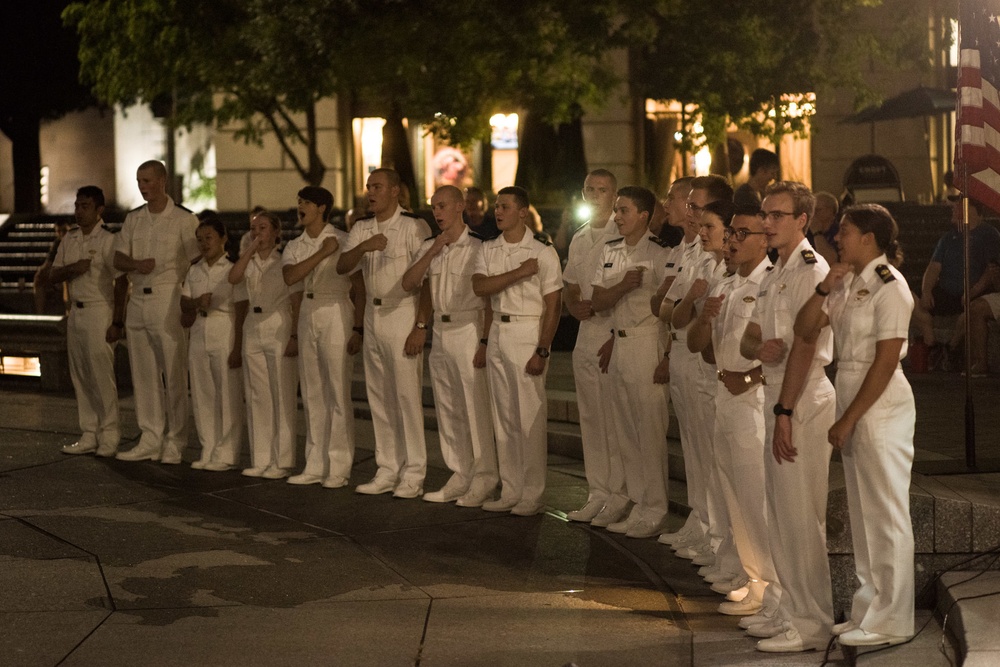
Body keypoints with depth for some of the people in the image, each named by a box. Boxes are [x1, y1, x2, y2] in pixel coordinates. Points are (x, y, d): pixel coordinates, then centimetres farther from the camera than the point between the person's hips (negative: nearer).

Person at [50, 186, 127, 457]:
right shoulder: (69, 239, 12)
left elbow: (121, 283, -10)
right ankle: (89, 435, 13)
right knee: (80, 376, 8)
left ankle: (109, 435, -1)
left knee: (101, 374, -7)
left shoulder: (108, 240, -7)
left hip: (99, 312, -7)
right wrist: (72, 268, -10)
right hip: (76, 311, 7)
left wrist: (117, 322, -14)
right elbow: (53, 276, 12)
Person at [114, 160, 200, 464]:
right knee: (143, 373, 7)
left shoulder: (184, 219, -3)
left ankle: (175, 442, 1)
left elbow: (196, 263, -3)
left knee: (174, 373, -5)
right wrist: (136, 264, -12)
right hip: (138, 299, 6)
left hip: (169, 299, -6)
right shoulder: (133, 219, 14)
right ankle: (150, 439, 13)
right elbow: (118, 259, 10)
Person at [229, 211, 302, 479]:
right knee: (257, 396, 6)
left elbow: (297, 304, -4)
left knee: (282, 396, -4)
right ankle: (260, 459, 12)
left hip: (279, 328, -5)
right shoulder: (248, 264, 14)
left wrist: (295, 336, -13)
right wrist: (251, 248, -7)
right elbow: (233, 278, -8)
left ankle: (282, 461, 0)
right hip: (253, 329, 5)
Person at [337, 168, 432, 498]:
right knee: (379, 396, 9)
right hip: (373, 313, 7)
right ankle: (387, 471, 17)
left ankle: (413, 475, -1)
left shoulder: (414, 226, -9)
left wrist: (421, 326, -18)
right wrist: (363, 247, -19)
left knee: (407, 394, -6)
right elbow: (342, 267, 1)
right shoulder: (361, 228, 11)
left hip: (404, 314, -7)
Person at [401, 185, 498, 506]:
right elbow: (409, 284, 1)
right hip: (440, 332, 7)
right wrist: (433, 251, -8)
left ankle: (483, 479, -1)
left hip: (469, 330, -7)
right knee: (447, 408, 11)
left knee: (475, 406, -6)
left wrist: (485, 342, -16)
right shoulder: (428, 247, 12)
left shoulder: (477, 247, -9)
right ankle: (460, 475, 19)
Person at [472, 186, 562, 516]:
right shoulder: (489, 250, 9)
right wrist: (519, 272, -17)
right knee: (503, 416, 10)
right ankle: (510, 491, 17)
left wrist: (541, 351, -15)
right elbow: (479, 287, -8)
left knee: (530, 418, -4)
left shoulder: (543, 252, -7)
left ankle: (532, 495, 3)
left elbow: (553, 306, -9)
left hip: (528, 332, -6)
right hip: (497, 332, 6)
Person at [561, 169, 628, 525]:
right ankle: (597, 494, 17)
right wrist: (575, 306, 2)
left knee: (616, 418, -6)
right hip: (586, 333, 8)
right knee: (591, 418, 10)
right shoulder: (579, 239, 17)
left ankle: (619, 497, -1)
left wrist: (598, 304, -18)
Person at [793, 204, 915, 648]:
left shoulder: (889, 286, -14)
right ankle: (870, 609, 23)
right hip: (852, 404, 9)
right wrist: (824, 289, -8)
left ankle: (891, 621, 5)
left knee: (885, 513, -2)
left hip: (881, 406, -9)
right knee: (862, 512, 14)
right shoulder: (848, 282, 11)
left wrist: (849, 419, -17)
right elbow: (804, 331, 7)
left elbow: (885, 361, -17)